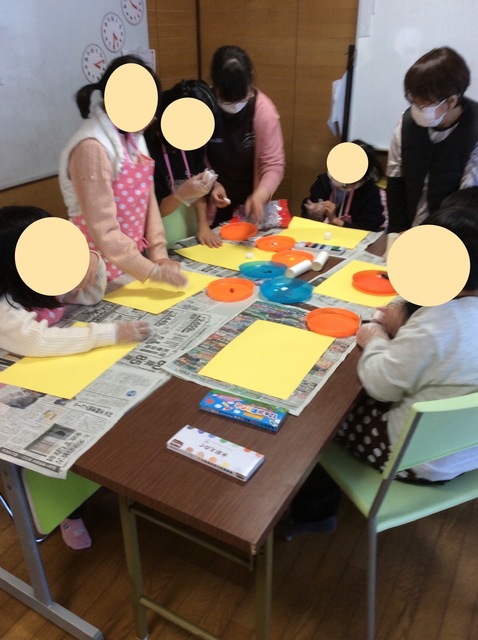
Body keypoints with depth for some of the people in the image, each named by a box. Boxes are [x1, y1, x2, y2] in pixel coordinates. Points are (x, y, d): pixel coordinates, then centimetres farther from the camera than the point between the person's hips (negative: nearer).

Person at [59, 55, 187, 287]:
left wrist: (158, 254, -3)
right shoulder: (92, 147, -23)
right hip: (103, 268, -7)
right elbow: (103, 229, -24)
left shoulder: (132, 136, 4)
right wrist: (152, 270, -24)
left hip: (132, 260, 8)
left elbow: (146, 197, 5)